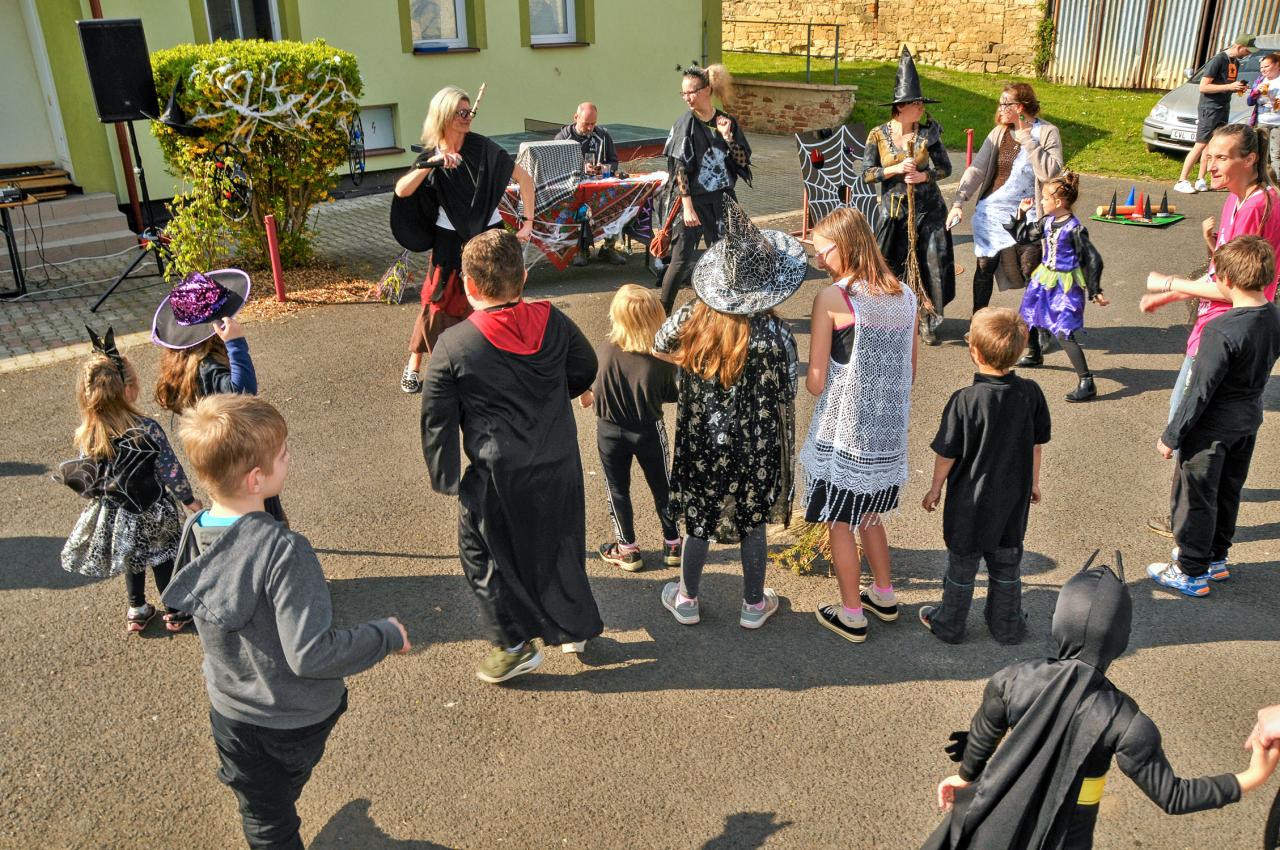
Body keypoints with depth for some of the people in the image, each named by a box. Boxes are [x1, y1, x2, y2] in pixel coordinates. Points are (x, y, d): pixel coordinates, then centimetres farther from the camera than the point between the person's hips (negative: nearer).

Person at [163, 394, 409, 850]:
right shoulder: (283, 551, -33)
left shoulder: (194, 534, -12)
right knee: (279, 804, 25)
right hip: (295, 721, -4)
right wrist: (387, 636, -20)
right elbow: (310, 654, -33)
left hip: (230, 714, 4)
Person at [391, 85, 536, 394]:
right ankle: (413, 364, 18)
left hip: (488, 233, 0)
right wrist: (431, 163, -30)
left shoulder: (482, 147, -9)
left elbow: (524, 178, -4)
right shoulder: (429, 155, -4)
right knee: (439, 301, 2)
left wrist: (527, 221, -6)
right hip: (449, 241, 0)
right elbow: (401, 191, -18)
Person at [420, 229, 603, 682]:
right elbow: (585, 371, 12)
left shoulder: (453, 345, -15)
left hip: (498, 476, -4)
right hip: (560, 466, 5)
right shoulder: (553, 322, -6)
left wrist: (446, 480, 1)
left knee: (482, 555, 16)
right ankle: (575, 624, 40)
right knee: (560, 543, 24)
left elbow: (437, 419, -9)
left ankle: (515, 646, 22)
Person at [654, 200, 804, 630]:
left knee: (697, 519, 19)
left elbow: (659, 345, 7)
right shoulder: (774, 335, -23)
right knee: (752, 522, 17)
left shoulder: (692, 317, -14)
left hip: (700, 445, 2)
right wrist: (784, 455, 3)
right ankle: (754, 604, 36)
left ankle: (687, 599, 37)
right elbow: (784, 402, -14)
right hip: (754, 450, -2)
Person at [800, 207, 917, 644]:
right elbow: (910, 372, 11)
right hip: (890, 431, 6)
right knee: (868, 516, 25)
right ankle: (884, 596, 38)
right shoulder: (905, 296, 3)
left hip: (844, 434, -6)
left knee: (840, 523, 10)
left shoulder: (832, 299, -15)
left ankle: (852, 617, 21)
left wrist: (808, 380, 7)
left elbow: (816, 382, -14)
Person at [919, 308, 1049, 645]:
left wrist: (935, 488, 1)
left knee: (962, 564, 14)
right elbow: (1036, 444, 2)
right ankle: (1007, 626, 35)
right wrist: (1033, 481, 18)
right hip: (1013, 497, 4)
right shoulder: (1030, 393, -11)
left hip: (970, 500, -3)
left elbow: (947, 453, -15)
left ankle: (949, 625, 31)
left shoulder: (964, 401, -25)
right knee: (1006, 562, 20)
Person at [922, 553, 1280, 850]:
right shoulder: (1125, 722, -27)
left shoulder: (1013, 679, -21)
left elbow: (981, 738, -3)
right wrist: (1250, 779, -7)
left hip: (997, 817, 1)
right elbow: (1171, 796, -14)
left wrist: (966, 776, 17)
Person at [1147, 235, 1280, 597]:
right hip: (1249, 421, 8)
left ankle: (1191, 573, 17)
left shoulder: (1222, 330, -28)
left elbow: (1199, 392, -24)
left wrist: (1171, 435, -14)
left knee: (1195, 497, 6)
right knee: (1228, 493, 21)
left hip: (1212, 428, -8)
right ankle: (1215, 558, 37)